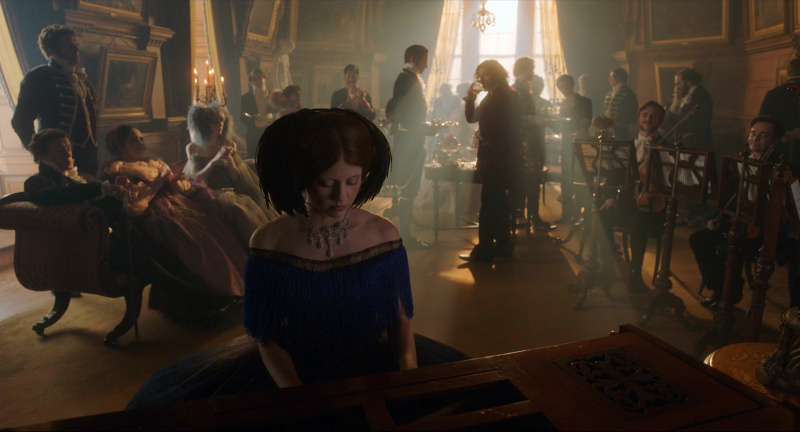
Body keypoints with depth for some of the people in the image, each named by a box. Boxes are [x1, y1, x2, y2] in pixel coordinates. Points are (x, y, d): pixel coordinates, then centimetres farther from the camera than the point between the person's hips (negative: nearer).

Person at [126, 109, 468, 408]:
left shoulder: (383, 235, -7)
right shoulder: (268, 242, -9)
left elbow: (401, 321, -1)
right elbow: (267, 337, -5)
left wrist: (409, 382, -17)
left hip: (373, 370, 1)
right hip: (292, 370, 0)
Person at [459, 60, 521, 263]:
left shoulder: (508, 95, -11)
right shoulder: (493, 95, 17)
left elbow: (507, 126, -18)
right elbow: (472, 117, 15)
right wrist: (471, 98, 1)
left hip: (499, 156, -10)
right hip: (493, 156, 10)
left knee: (489, 202, -9)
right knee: (498, 200, 14)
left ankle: (484, 250, -6)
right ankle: (503, 244, 23)